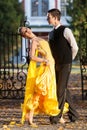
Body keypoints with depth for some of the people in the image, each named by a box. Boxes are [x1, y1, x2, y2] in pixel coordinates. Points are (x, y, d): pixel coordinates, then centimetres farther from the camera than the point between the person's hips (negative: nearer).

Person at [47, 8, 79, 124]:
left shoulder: (65, 31, -11)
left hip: (65, 65, -8)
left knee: (61, 90, -6)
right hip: (57, 65, 8)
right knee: (64, 90, 11)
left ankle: (57, 115, -3)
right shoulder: (51, 34, 12)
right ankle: (73, 114, 20)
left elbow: (75, 47, -10)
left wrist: (69, 60, 1)